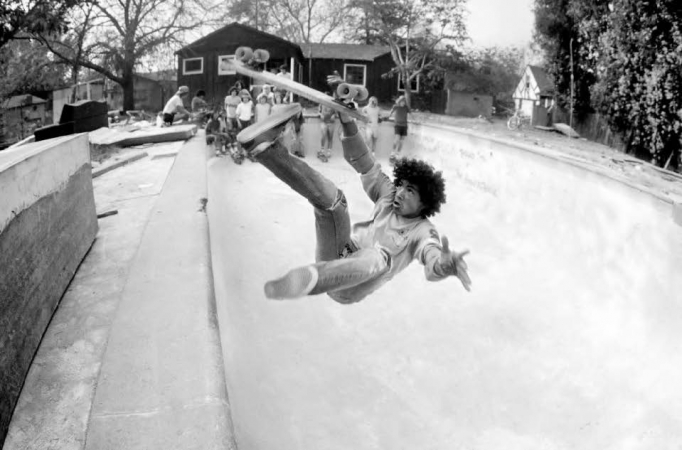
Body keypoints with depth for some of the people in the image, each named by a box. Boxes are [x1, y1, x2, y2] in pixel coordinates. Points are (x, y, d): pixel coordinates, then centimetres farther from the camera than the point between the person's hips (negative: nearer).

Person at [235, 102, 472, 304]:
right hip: (336, 256, 6)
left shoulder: (423, 231, -5)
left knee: (380, 255, -41)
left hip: (348, 287, -5)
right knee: (332, 197, -13)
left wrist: (447, 265, -54)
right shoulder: (388, 197, 11)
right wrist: (347, 120, -7)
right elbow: (365, 165, 7)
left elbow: (433, 265, -27)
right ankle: (266, 147, -30)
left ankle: (307, 280, -71)